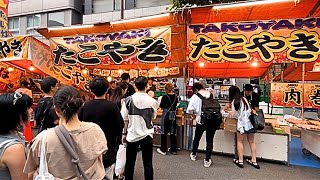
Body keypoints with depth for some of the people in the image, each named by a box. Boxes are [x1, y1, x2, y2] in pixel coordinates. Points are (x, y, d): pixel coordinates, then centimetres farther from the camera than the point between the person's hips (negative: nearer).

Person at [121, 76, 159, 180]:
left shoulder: (129, 100, -8)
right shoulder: (152, 101, -9)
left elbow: (125, 119, -4)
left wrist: (124, 133, 7)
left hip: (132, 135, 1)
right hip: (147, 135, -1)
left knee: (130, 162, 16)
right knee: (148, 164, 11)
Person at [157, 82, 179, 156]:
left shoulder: (165, 97, -13)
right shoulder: (176, 97, -1)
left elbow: (161, 106, -3)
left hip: (166, 116, -4)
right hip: (173, 116, 4)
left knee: (164, 132, 8)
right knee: (173, 133, 11)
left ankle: (163, 150, 16)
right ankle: (173, 150, 21)